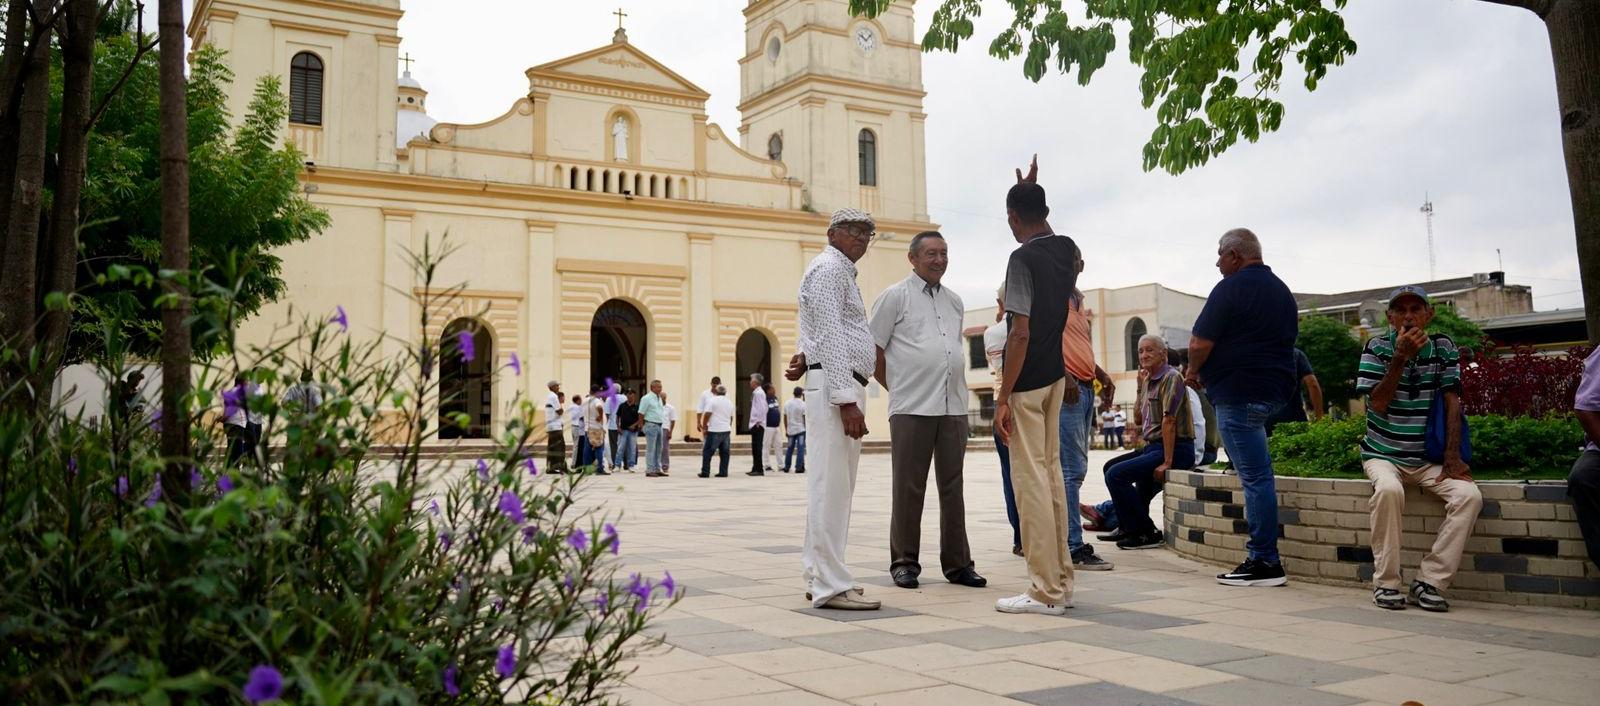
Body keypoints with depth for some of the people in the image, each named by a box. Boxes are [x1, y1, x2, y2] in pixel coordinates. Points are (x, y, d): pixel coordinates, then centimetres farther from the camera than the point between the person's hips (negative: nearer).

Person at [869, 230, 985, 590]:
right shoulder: (895, 296, 0)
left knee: (952, 487, 8)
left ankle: (957, 563, 14)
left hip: (953, 407, 5)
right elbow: (872, 352, 0)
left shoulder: (955, 301, 17)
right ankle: (904, 563, 9)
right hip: (911, 409, -5)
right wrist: (898, 388, 3)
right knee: (908, 489, 0)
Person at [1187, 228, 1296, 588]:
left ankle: (1265, 563, -5)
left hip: (1240, 391, -9)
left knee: (1255, 476, -8)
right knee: (1257, 473, 18)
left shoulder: (1231, 288, -10)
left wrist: (1194, 371, 5)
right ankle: (1263, 557, 23)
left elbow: (1200, 344, -16)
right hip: (1276, 387, 9)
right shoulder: (1283, 291, 18)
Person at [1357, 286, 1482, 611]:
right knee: (1389, 490, -35)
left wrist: (1453, 456, -11)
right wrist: (1400, 358, -22)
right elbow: (1377, 404, -12)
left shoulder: (1443, 348, 4)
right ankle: (1386, 583, -22)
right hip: (1383, 455, -3)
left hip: (1428, 459, 3)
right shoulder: (1377, 348, -3)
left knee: (1469, 495, -24)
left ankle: (1429, 582, -17)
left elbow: (1452, 402, 0)